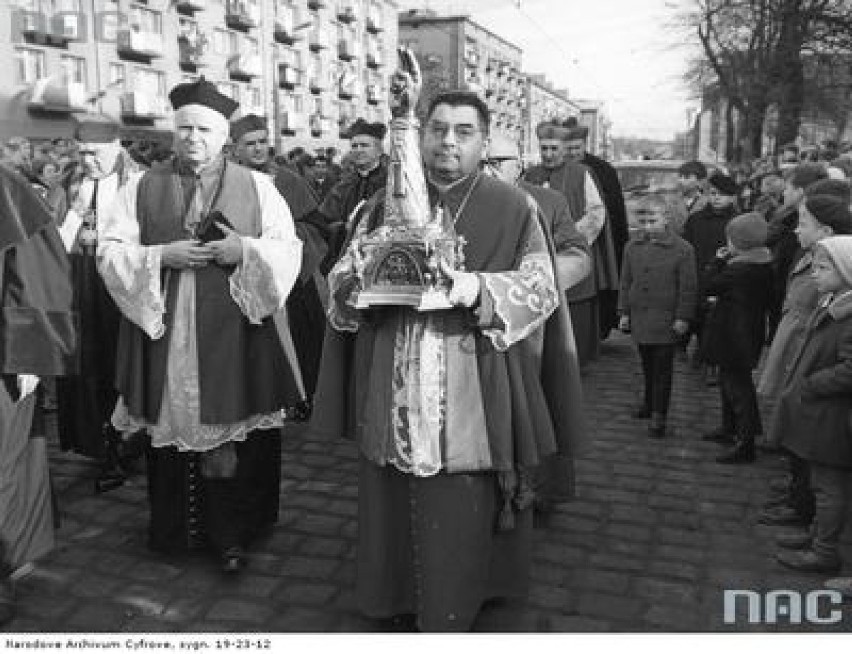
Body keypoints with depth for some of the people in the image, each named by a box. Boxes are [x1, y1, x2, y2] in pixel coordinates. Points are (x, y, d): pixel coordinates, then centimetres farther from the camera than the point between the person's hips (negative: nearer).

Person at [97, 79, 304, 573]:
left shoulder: (258, 188, 6)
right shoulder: (142, 189, 8)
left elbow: (289, 251, 3)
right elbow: (110, 252, 3)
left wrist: (245, 250, -15)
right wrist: (162, 256, -13)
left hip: (235, 332, -1)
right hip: (165, 330, 1)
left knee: (233, 430, 0)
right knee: (171, 424, 7)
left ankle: (233, 533, 14)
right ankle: (174, 529, 24)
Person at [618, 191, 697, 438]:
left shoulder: (682, 249, -8)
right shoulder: (632, 247, 5)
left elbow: (688, 287, -6)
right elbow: (626, 282, 11)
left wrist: (683, 317, -8)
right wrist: (624, 312, 9)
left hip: (666, 320, -4)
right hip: (640, 318, 4)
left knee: (663, 368, 1)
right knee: (647, 365, 16)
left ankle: (659, 415, 9)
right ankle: (650, 402, 35)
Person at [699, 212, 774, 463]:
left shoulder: (740, 269, -25)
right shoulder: (763, 264, 3)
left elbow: (709, 286, -16)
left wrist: (718, 260, -6)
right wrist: (720, 300, 7)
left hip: (734, 336, -10)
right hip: (751, 328, 10)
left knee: (738, 386, -1)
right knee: (729, 380, 23)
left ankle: (745, 444, 7)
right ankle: (730, 429, 38)